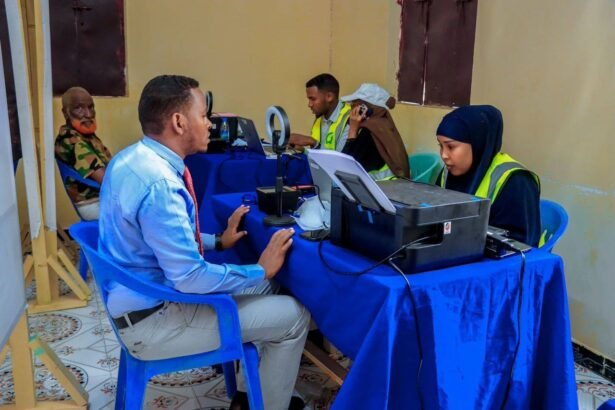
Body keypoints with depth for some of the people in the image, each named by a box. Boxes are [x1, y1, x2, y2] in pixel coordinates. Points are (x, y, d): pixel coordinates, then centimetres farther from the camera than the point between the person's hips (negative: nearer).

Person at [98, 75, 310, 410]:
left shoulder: (131, 158, 2)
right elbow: (191, 278, -29)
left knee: (261, 288, 19)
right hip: (151, 320, -10)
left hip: (143, 297, 10)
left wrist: (218, 241, 10)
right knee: (293, 315, -5)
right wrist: (259, 270, -16)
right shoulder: (159, 183, -29)